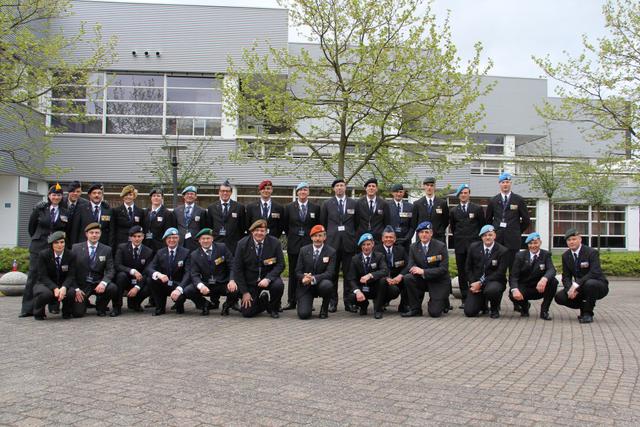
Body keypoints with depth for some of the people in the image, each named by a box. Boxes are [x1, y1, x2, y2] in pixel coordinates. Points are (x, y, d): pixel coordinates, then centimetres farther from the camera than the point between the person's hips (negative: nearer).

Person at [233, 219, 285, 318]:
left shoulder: (274, 243, -8)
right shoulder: (243, 244, -8)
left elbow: (280, 264, -8)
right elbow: (237, 269, -5)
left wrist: (268, 279, -26)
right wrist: (244, 292, -9)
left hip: (268, 278, 0)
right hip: (250, 282, 0)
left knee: (278, 285, -33)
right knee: (247, 312, -12)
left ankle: (273, 309, -1)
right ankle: (261, 299, 23)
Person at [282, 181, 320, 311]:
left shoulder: (315, 208, 4)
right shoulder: (289, 207, 6)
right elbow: (285, 225, 12)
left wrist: (314, 239, 4)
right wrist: (291, 236, 8)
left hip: (309, 244, -1)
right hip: (294, 244, 1)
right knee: (293, 273, 4)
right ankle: (291, 301, 9)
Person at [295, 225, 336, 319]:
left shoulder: (331, 252, -4)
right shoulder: (304, 250, 2)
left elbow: (330, 273, -14)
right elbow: (298, 271, 1)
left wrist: (313, 278, -31)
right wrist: (303, 278, -24)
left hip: (320, 284, 0)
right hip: (305, 286, 1)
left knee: (327, 285, -37)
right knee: (303, 314, -20)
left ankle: (324, 309, -7)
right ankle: (306, 303, 19)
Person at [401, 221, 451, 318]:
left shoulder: (441, 246, -14)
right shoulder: (414, 247, -1)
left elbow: (443, 269, -19)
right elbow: (411, 265, -5)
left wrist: (423, 271, -28)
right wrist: (417, 270, -31)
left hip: (439, 282, -4)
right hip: (423, 280, 4)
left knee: (434, 313, -13)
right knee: (408, 278, -27)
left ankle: (443, 301, 24)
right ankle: (415, 309, -10)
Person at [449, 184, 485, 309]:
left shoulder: (477, 208, 5)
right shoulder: (453, 211, 11)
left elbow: (482, 225, 8)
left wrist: (477, 239, 7)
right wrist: (458, 238, 14)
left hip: (473, 244, -2)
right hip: (459, 245, 3)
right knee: (461, 272, 3)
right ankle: (464, 298, 8)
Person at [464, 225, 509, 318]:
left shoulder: (503, 251, -9)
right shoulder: (474, 247, 1)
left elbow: (500, 273, -14)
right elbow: (468, 268, 8)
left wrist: (481, 283, -20)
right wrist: (473, 283, -8)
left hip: (494, 282, -3)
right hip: (476, 282, 3)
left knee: (491, 289, -40)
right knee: (469, 312, -11)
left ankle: (495, 309, -5)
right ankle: (483, 303, 26)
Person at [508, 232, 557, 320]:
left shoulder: (546, 255, 0)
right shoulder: (520, 256, -3)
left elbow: (551, 270, -20)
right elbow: (513, 276, -12)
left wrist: (544, 279, -45)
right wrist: (515, 289, -34)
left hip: (540, 288, 1)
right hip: (524, 288, -1)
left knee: (553, 281, -27)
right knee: (513, 295, -32)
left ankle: (544, 310, -8)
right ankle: (525, 305, 7)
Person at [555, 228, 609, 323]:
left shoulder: (591, 252, -17)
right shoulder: (566, 256, 1)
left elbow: (595, 273, -29)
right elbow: (566, 276, -1)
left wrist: (577, 284, -37)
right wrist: (570, 289, -22)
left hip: (598, 285, -6)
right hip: (579, 288, 6)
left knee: (590, 284, -41)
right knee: (559, 297, -14)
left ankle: (588, 313, -18)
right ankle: (584, 307, 10)